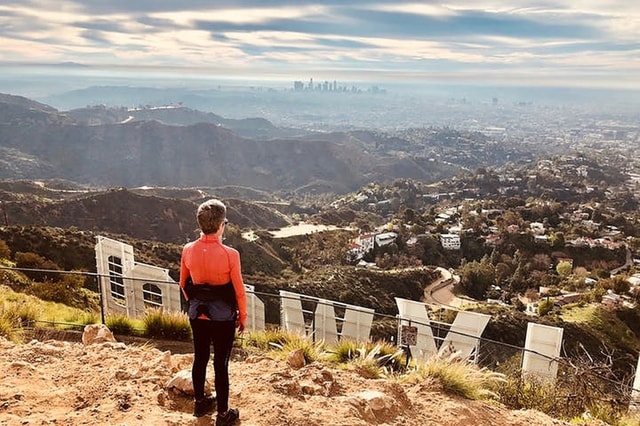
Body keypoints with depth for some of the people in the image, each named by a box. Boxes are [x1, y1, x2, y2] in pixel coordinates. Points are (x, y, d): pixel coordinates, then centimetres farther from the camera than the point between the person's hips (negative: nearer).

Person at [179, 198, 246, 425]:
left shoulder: (188, 250, -9)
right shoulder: (229, 255, -23)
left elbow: (184, 284, 4)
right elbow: (239, 291, -13)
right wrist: (243, 316, 2)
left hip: (197, 314, 5)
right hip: (223, 317, -4)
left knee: (200, 358, 21)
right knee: (221, 364, 8)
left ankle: (200, 403, 40)